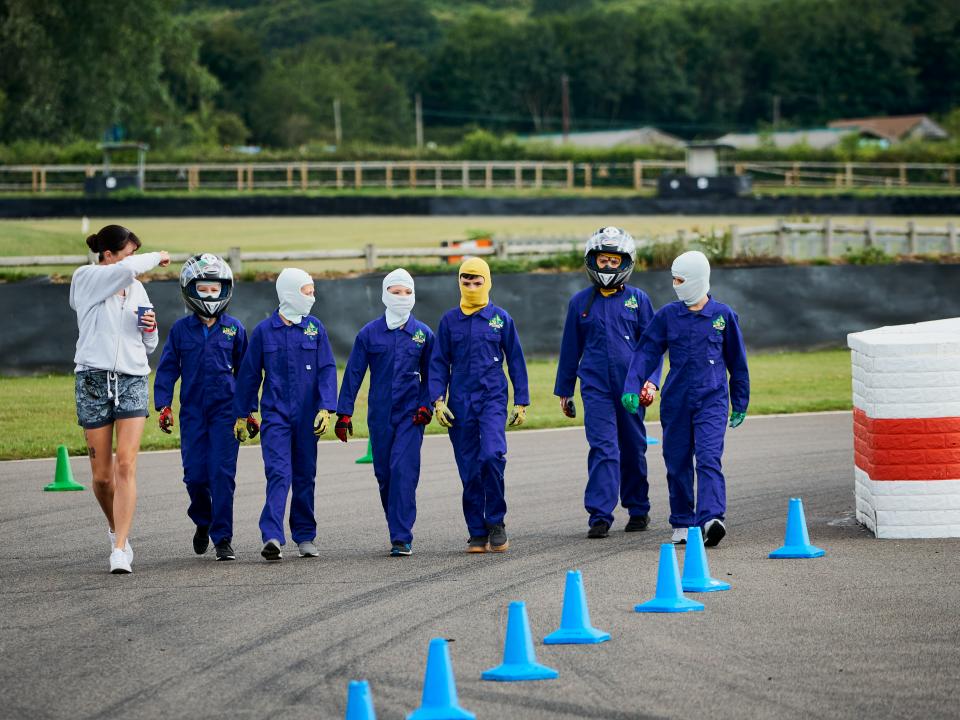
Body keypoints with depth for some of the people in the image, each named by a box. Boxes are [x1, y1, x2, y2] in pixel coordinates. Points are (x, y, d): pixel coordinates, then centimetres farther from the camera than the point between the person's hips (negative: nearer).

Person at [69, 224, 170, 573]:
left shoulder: (136, 288, 15)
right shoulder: (85, 279, -1)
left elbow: (149, 346, 22)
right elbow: (126, 269, -22)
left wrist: (150, 328, 0)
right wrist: (157, 257, -5)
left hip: (132, 380, 3)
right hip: (94, 379, -3)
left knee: (126, 467, -12)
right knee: (102, 475, 3)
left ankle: (120, 549, -17)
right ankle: (116, 529, 31)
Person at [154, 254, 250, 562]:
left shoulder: (234, 329, 3)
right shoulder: (181, 329, 4)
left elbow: (245, 371, 10)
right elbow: (167, 368, 7)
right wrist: (163, 406, -2)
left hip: (225, 410, -1)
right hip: (193, 411, 1)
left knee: (222, 473, -8)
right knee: (195, 475, -1)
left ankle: (223, 538, -1)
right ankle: (203, 521, 28)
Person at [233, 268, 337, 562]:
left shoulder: (315, 328, 5)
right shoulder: (264, 331, 2)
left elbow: (327, 370, 3)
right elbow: (249, 374, 8)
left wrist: (325, 408, -9)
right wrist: (241, 415, 9)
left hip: (307, 416, 2)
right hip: (275, 414, -2)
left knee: (305, 476, 9)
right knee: (279, 474, -14)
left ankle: (305, 535, 20)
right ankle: (272, 538, -22)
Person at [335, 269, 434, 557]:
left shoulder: (423, 334, 4)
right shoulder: (369, 334, 3)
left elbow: (431, 375, 12)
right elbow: (353, 374, 3)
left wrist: (425, 406, -3)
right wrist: (344, 414, -2)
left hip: (410, 415, -2)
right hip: (379, 414, 2)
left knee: (403, 470, -14)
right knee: (384, 474, 6)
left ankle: (402, 538, -15)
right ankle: (398, 529, 23)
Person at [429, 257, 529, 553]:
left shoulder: (501, 318, 5)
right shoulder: (449, 320, 8)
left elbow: (516, 360, 9)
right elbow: (439, 363, 9)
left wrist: (521, 402, 6)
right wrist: (438, 400, -2)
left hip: (492, 398, -2)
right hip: (460, 404, 2)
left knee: (492, 455, -22)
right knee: (469, 470, 2)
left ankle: (496, 522, -7)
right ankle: (477, 533, 9)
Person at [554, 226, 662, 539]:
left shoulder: (638, 300, 5)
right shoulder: (580, 302, 7)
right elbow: (570, 349, 13)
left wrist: (651, 380, -7)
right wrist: (564, 390, 14)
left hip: (630, 387, 1)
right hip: (595, 387, 0)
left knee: (633, 449, 10)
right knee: (603, 448, -11)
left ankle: (638, 510, 24)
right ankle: (600, 516, -15)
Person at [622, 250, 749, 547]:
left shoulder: (723, 315, 2)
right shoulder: (667, 316, 4)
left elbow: (737, 361, 10)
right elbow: (646, 352, 1)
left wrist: (741, 403, 14)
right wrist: (631, 388, -13)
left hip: (712, 400, -2)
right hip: (676, 400, 2)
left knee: (709, 458, -17)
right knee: (677, 463, 6)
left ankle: (712, 518, -28)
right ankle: (683, 523, 18)